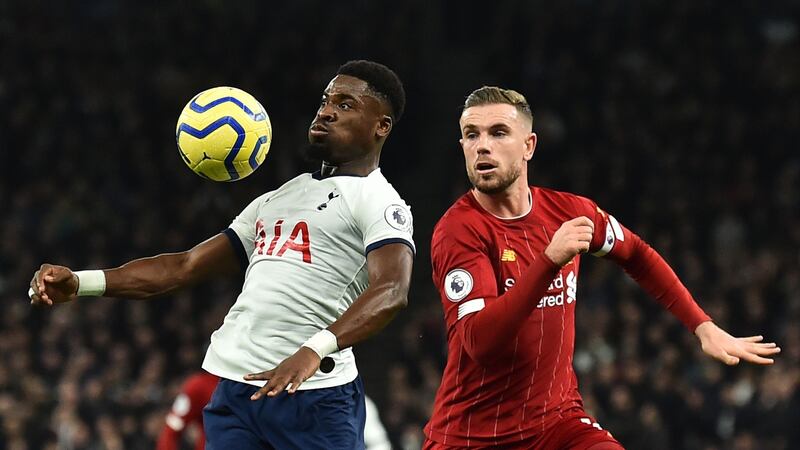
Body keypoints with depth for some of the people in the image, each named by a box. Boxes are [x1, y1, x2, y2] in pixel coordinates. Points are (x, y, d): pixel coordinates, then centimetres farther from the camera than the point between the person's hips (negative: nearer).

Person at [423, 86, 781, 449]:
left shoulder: (569, 212, -1)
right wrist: (550, 260, -35)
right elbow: (478, 342, -28)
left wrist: (705, 327, 15)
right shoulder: (459, 229, -15)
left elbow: (638, 256, 20)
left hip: (559, 420, 3)